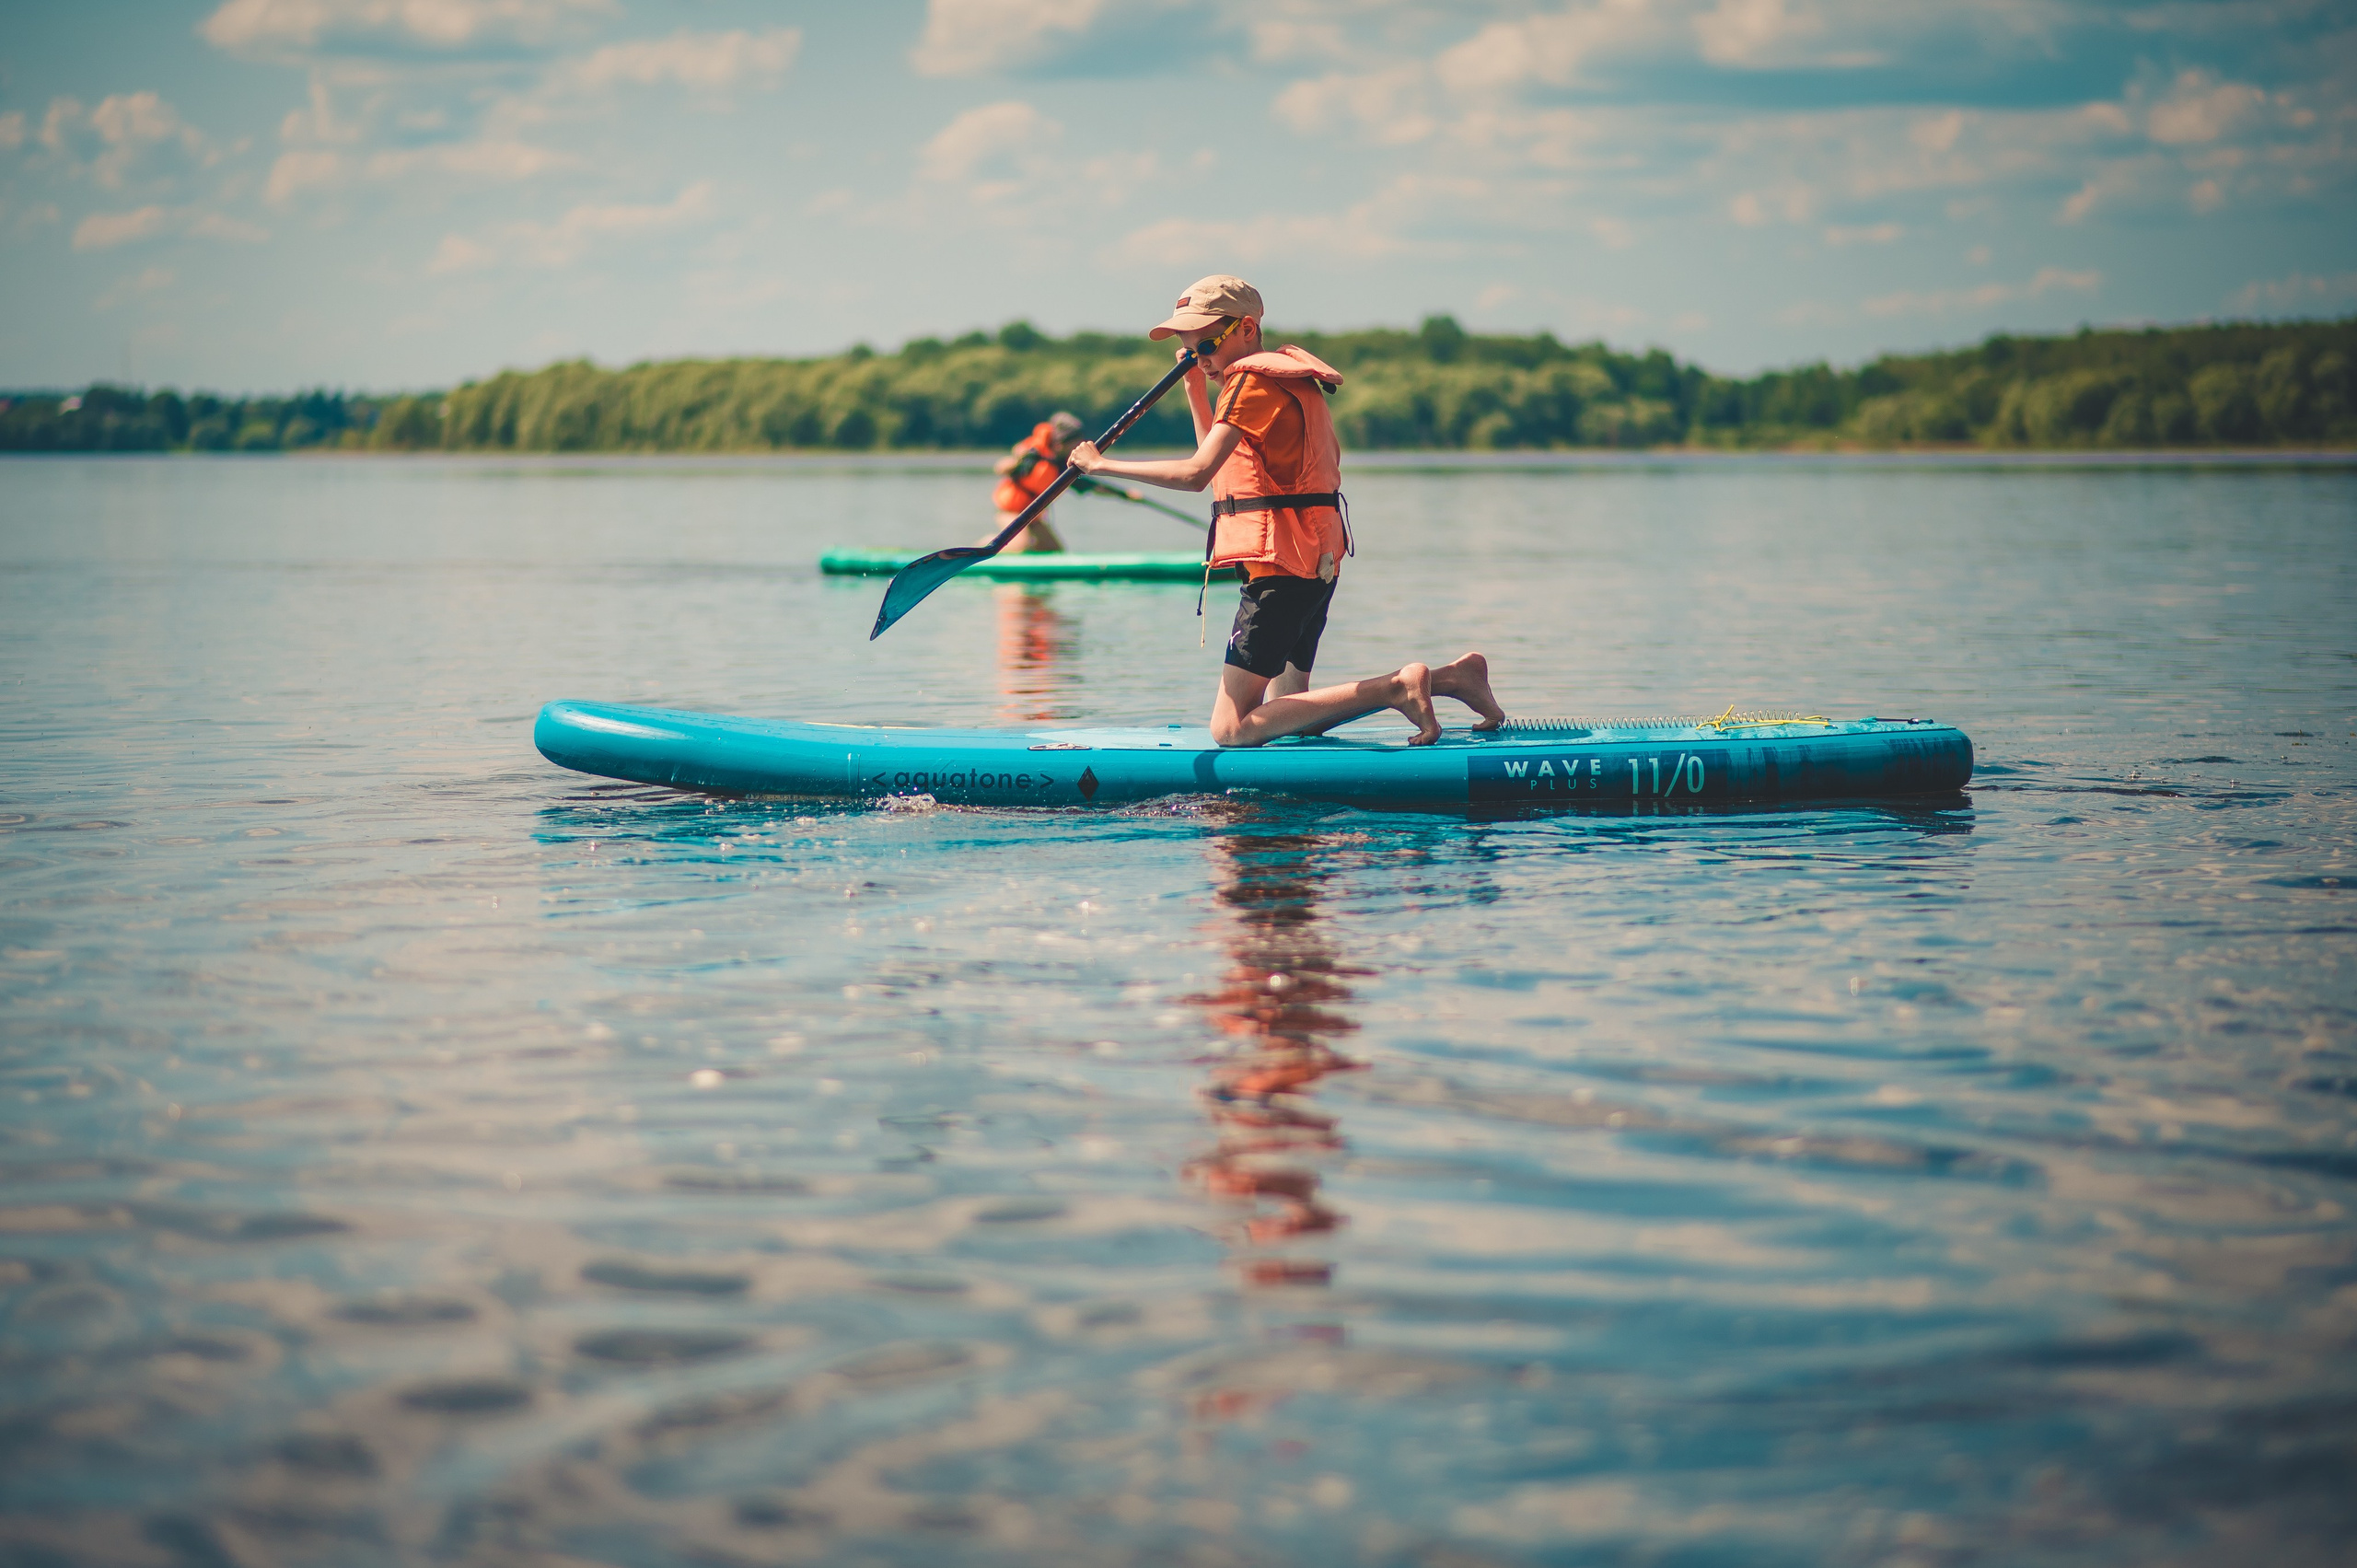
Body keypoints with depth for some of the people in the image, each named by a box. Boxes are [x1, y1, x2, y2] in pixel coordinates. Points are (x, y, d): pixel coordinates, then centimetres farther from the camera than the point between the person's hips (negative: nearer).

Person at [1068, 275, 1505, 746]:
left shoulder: (1251, 380, -11)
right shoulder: (1289, 377, 21)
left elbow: (1196, 473, -23)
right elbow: (1222, 464, 31)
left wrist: (1102, 464, -16)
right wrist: (1195, 387, 24)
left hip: (1280, 565, -10)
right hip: (1316, 563, 10)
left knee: (1231, 728, -12)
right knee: (1289, 719, 15)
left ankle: (1397, 688, -17)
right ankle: (1449, 677, 9)